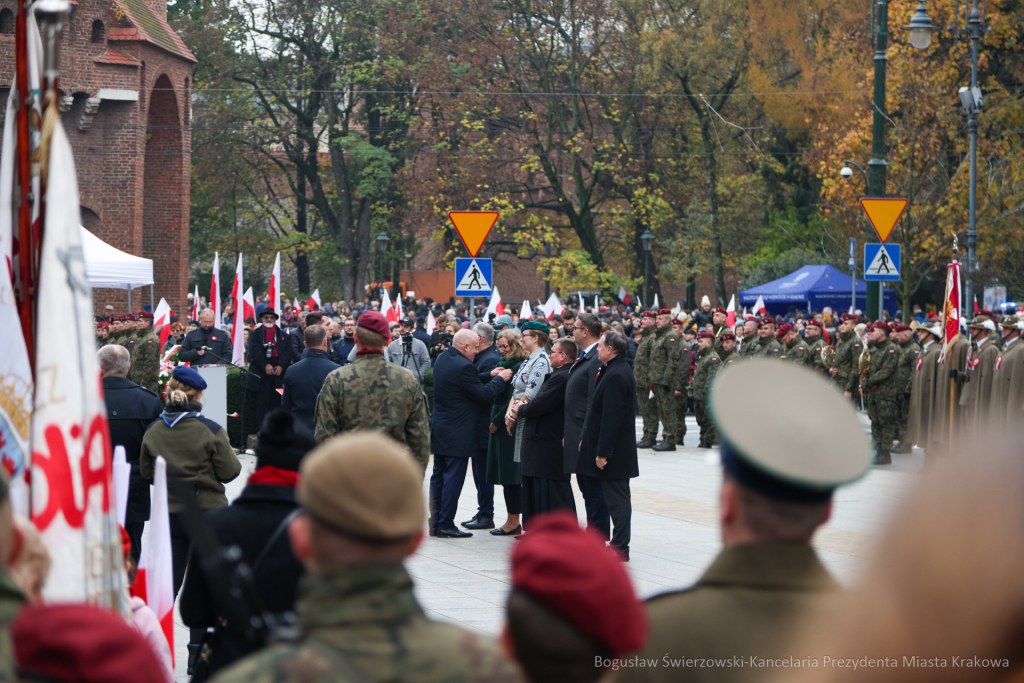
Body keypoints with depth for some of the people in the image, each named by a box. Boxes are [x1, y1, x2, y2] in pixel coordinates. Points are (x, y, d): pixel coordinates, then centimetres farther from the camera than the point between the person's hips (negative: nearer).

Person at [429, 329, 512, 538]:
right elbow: (483, 395, -16)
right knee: (453, 478, -3)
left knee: (438, 476, 13)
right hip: (457, 433, -9)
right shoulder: (462, 366, -22)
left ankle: (435, 522, 17)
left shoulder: (442, 359, 7)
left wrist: (489, 375, 12)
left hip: (439, 428, 9)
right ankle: (446, 524, -1)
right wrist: (499, 379, -3)